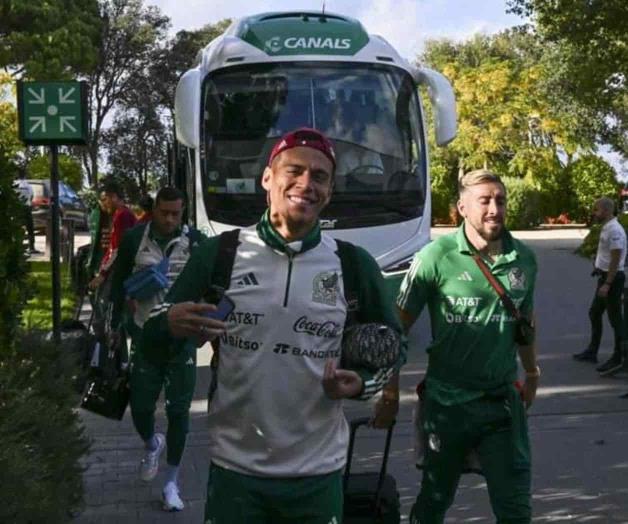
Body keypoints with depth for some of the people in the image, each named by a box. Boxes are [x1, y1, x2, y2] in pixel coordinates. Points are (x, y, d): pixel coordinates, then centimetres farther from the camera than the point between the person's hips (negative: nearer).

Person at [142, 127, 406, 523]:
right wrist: (171, 324, -21)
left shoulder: (355, 265, 0)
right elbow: (154, 331, 2)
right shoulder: (221, 253, -3)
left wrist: (361, 385, -8)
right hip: (235, 469, -1)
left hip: (318, 474, 1)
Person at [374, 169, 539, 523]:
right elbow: (399, 326, -8)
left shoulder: (524, 259, 1)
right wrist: (390, 393, -7)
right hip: (447, 401, -3)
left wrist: (532, 372, 23)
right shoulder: (436, 257, -12)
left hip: (504, 400, 3)